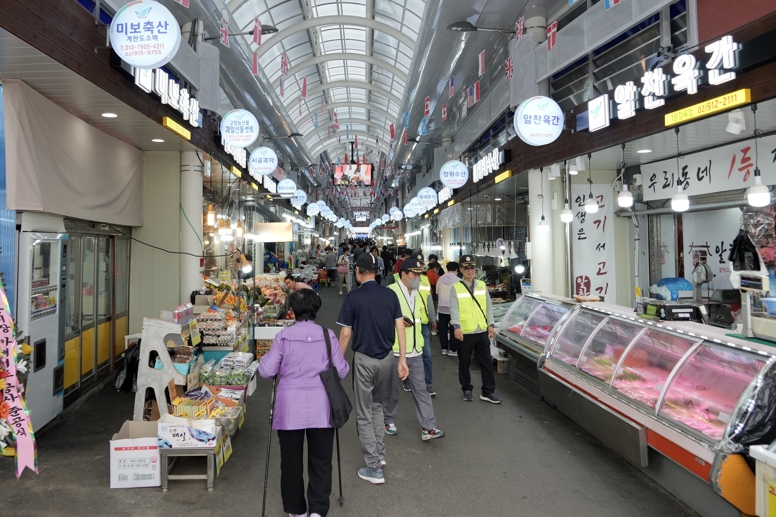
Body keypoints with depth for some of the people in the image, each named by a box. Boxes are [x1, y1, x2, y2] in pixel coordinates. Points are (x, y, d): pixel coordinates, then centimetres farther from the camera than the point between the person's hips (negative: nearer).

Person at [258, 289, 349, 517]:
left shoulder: (283, 336, -5)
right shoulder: (328, 335, -4)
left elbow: (266, 372, -1)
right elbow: (341, 371, 1)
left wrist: (264, 359, 19)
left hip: (290, 407, 0)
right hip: (321, 407, 0)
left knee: (291, 459, 15)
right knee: (320, 460, 11)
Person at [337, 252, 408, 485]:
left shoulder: (353, 297, -12)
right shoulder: (390, 295, 0)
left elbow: (345, 334, -10)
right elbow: (400, 328, -1)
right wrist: (403, 359, 4)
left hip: (364, 359, -5)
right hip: (386, 358, 5)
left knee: (364, 414, 7)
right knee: (377, 405, 26)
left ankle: (374, 469, 9)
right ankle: (379, 453, 30)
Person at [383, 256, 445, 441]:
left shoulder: (420, 294, 11)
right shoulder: (390, 292, -13)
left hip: (415, 352, 6)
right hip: (395, 352, -5)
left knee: (421, 390, 3)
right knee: (392, 389, 10)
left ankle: (428, 428, 6)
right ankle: (389, 421, 30)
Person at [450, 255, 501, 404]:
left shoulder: (482, 285, 8)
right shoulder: (456, 288, -3)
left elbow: (489, 306, 11)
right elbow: (454, 309, -11)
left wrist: (490, 325, 4)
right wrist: (456, 327, -23)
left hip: (482, 331, 3)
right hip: (464, 332, -3)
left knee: (487, 362, 5)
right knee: (464, 363, 10)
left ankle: (488, 392, 15)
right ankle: (467, 389, 26)